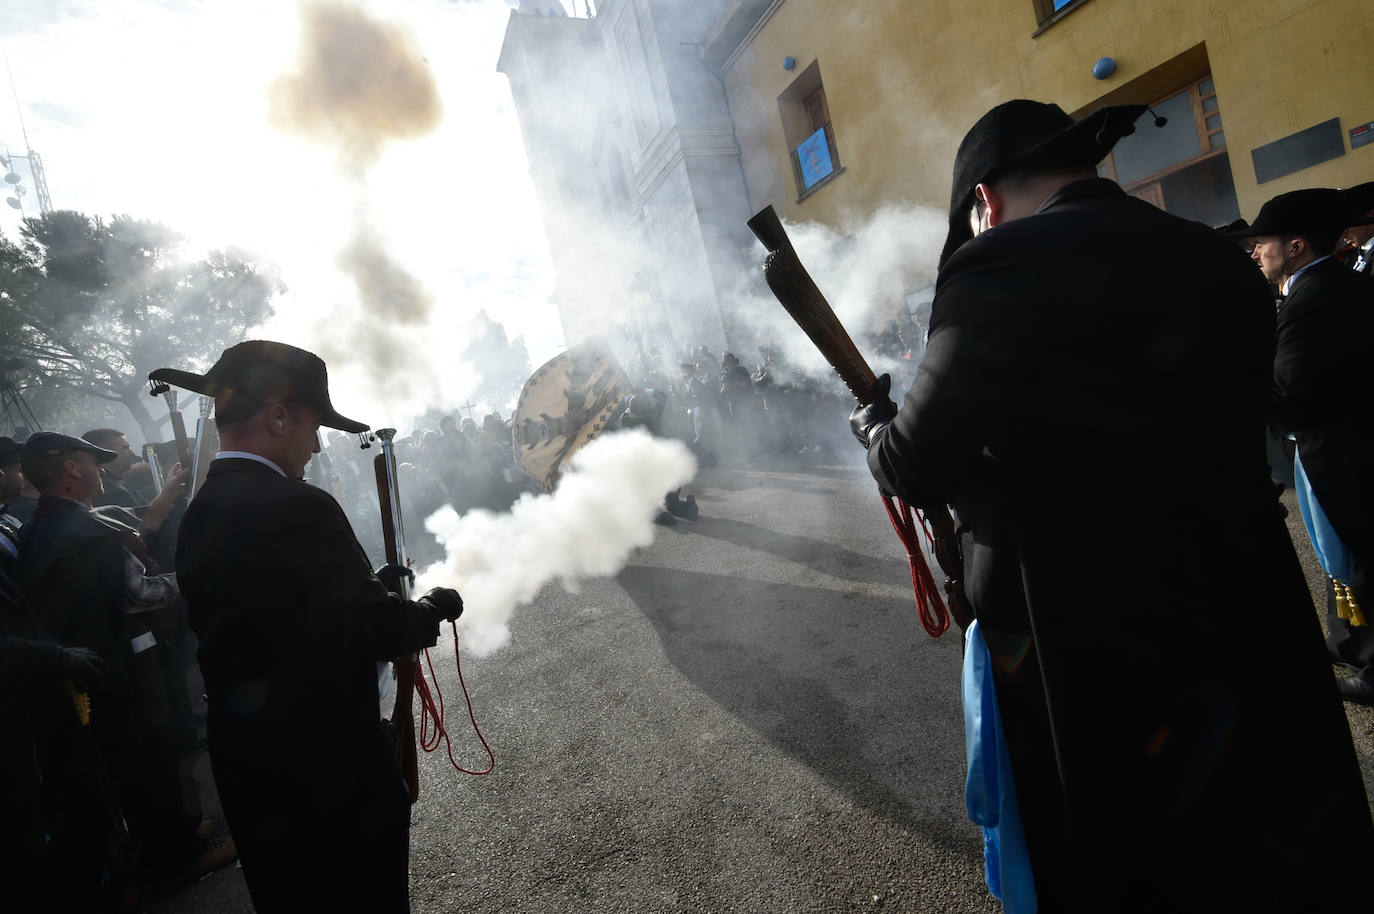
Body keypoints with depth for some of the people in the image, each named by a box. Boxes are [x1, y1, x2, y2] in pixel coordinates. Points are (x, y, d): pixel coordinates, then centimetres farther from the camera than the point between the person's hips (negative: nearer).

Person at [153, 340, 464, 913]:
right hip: (333, 770, -9)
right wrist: (434, 606, -5)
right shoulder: (298, 509, -24)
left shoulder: (200, 515, 5)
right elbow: (379, 631, -23)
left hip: (246, 770, 9)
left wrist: (371, 586, 11)